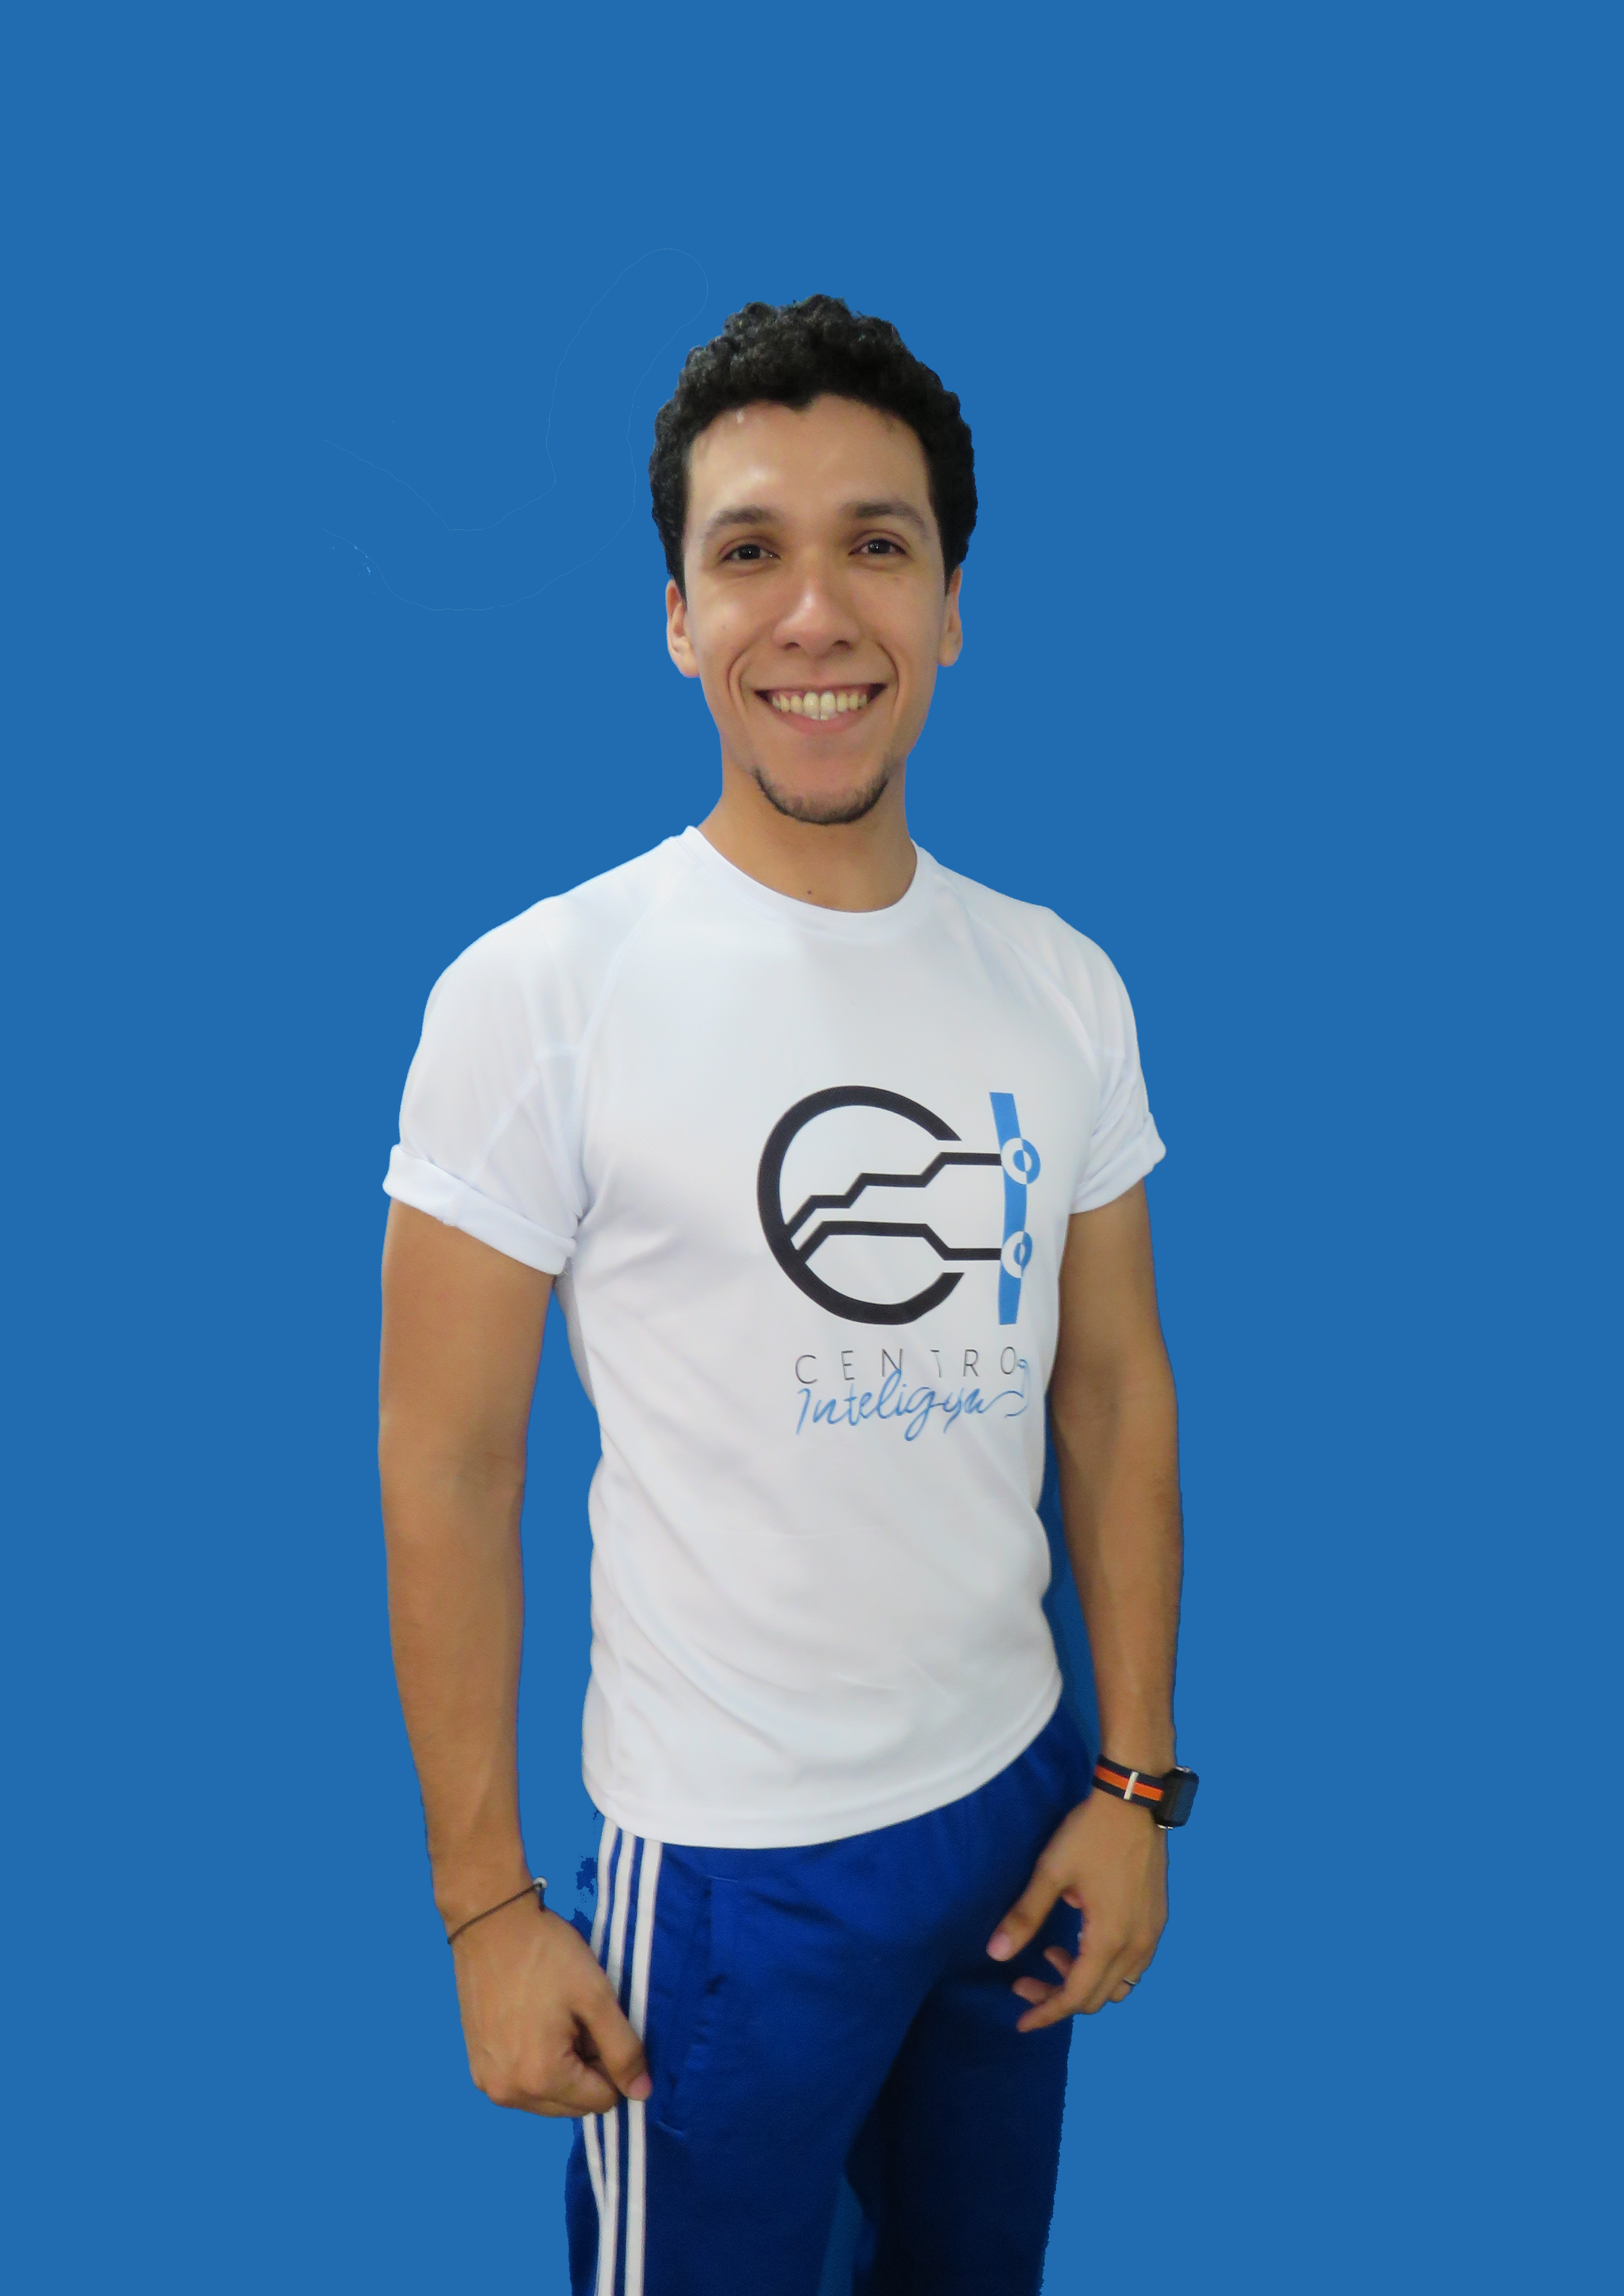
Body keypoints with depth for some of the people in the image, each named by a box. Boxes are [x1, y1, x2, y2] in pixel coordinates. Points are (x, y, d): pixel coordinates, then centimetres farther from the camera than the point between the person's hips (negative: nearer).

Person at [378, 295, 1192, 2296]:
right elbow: (446, 1469, -12)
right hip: (728, 1863, -4)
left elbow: (1114, 1392, 4)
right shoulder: (537, 999, -16)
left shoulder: (1062, 987, -2)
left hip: (1020, 1796, 5)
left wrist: (1136, 1776, 3)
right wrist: (484, 1903, -9)